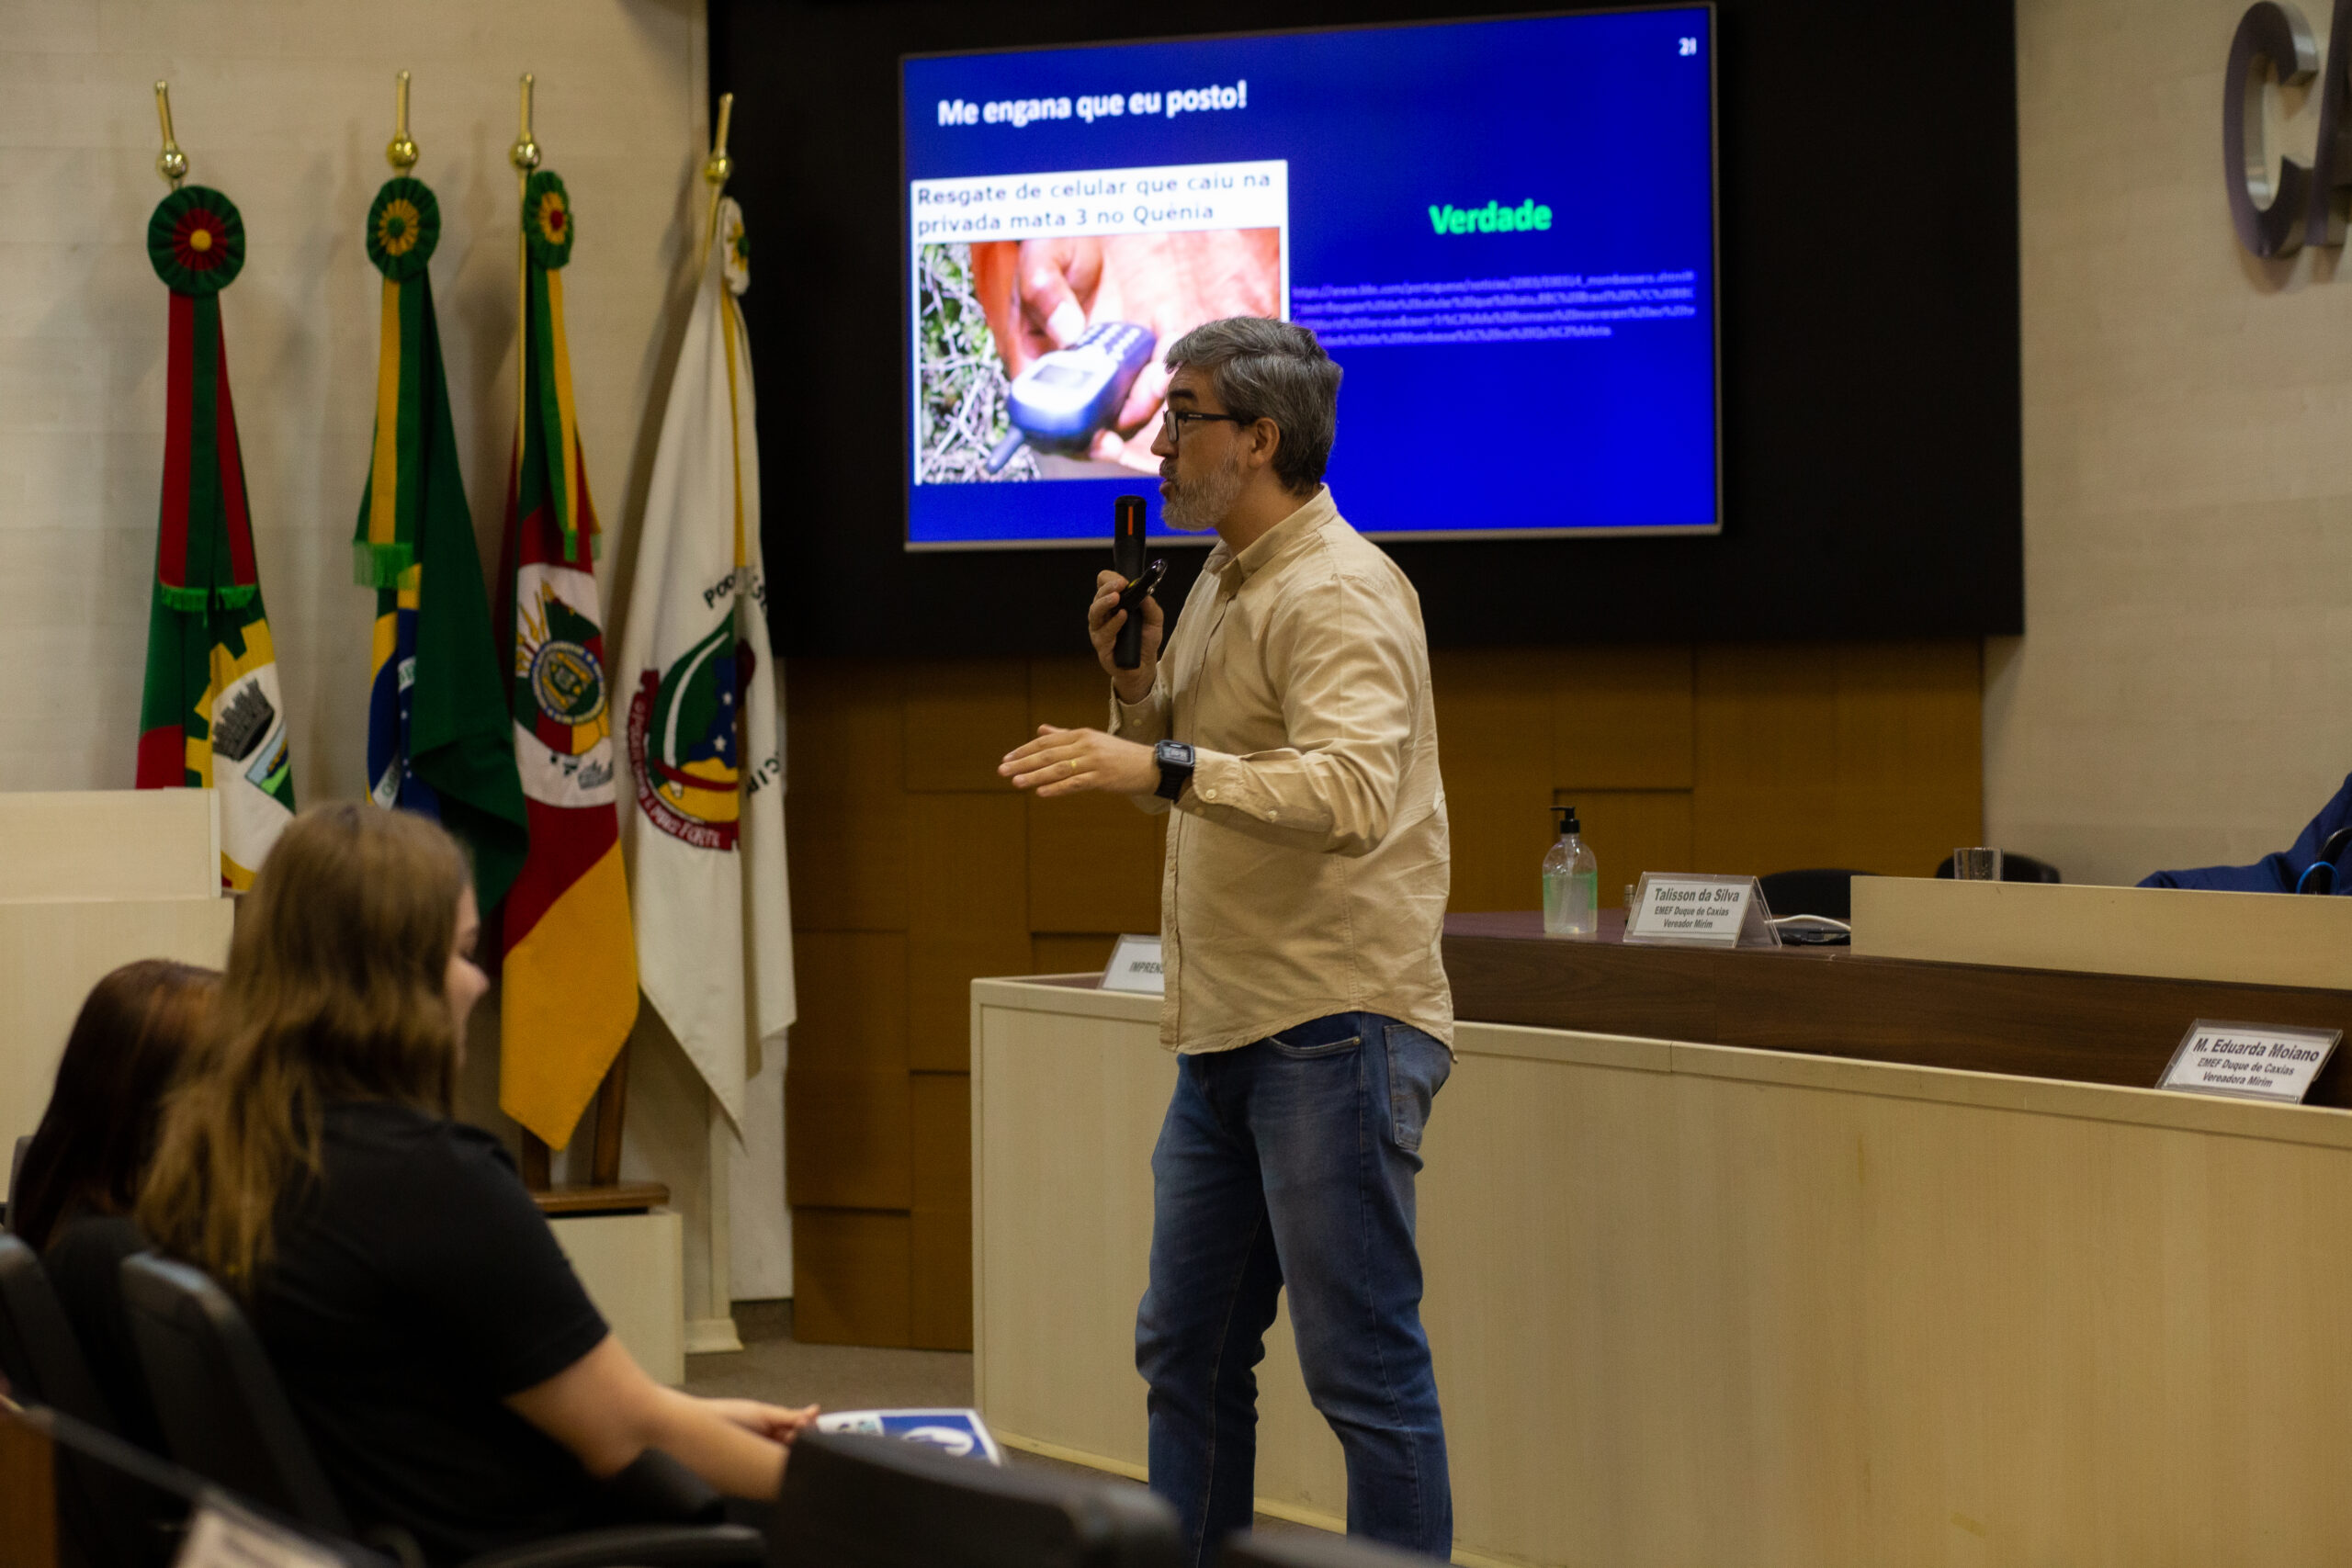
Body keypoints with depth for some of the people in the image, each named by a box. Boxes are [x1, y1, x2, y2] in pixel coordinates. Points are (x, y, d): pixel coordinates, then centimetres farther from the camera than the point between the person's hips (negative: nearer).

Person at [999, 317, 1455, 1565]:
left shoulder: (1337, 593, -13)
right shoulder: (1220, 583, 17)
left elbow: (1351, 792, -28)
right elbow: (1182, 786, 25)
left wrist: (1164, 765, -36)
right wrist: (1132, 680, 7)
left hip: (1333, 1027, -10)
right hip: (1226, 1036, 10)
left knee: (1364, 1366, -6)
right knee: (1186, 1353, 14)